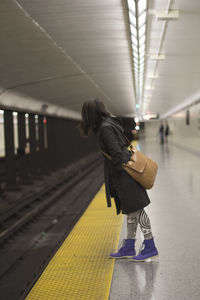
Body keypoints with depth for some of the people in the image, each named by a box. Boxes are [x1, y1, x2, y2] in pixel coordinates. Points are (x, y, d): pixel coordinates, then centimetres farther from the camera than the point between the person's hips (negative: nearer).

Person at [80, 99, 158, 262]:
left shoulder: (105, 128, -15)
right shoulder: (110, 123, 13)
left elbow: (116, 152, -20)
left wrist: (117, 173, -13)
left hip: (123, 174, -10)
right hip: (122, 171, 10)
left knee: (136, 209, -4)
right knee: (130, 210, 12)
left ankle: (150, 247, 3)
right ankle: (129, 248, 20)